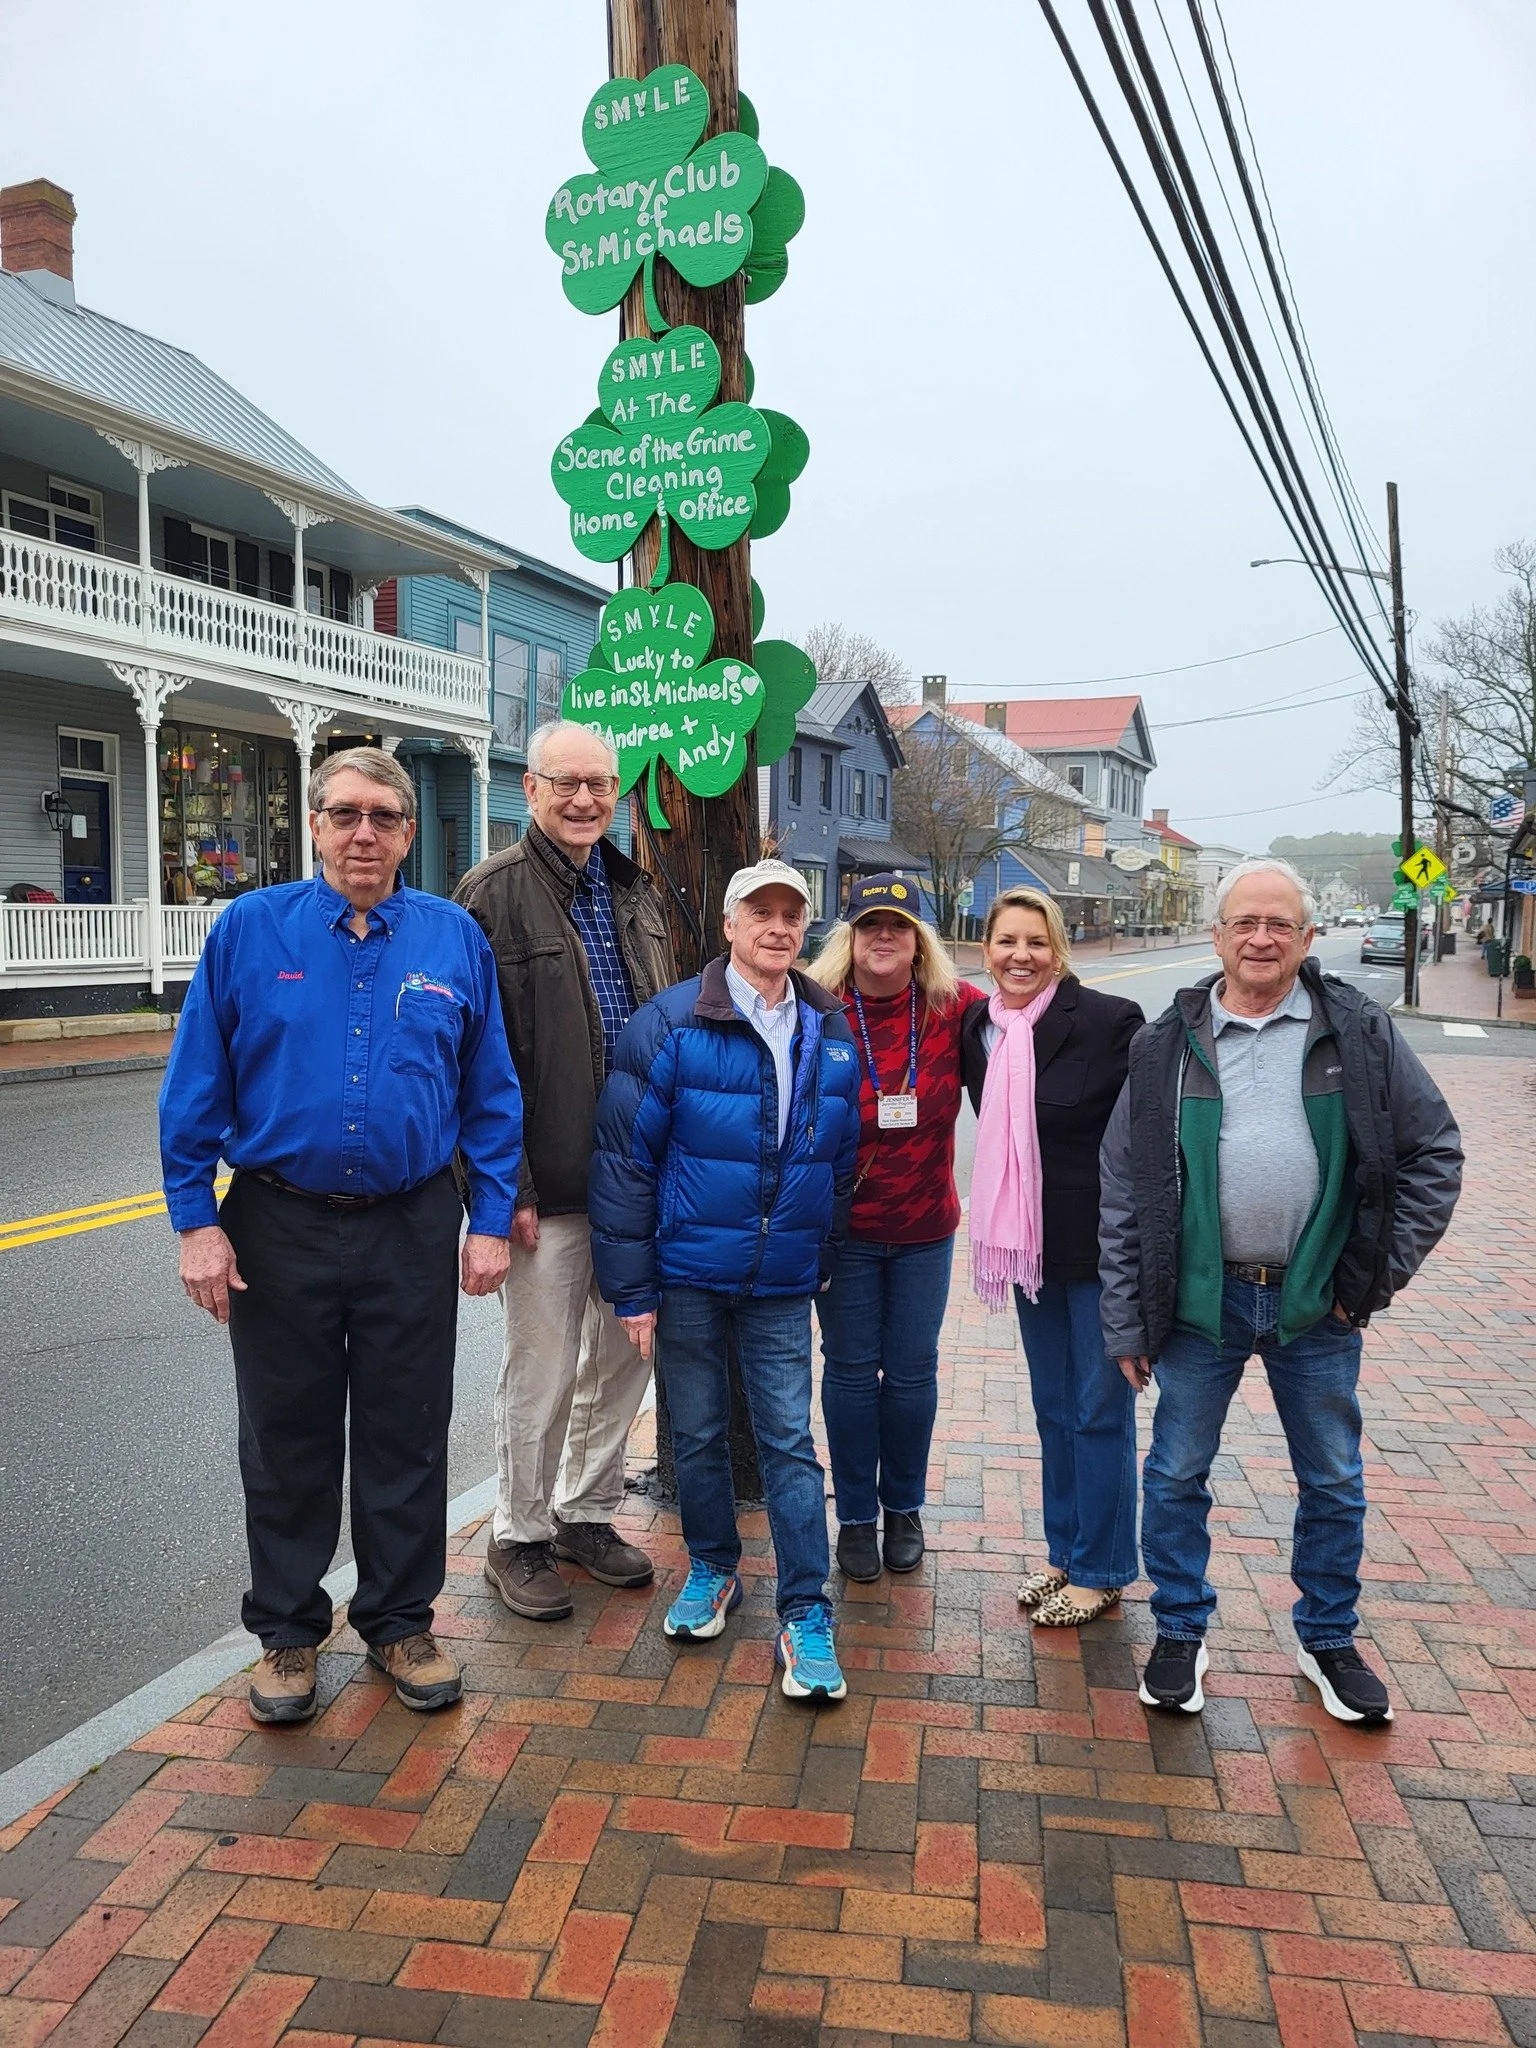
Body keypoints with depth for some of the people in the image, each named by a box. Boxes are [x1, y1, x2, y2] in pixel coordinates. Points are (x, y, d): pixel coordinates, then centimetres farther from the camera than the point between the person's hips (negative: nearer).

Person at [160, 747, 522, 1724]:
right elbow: (195, 1087, -1)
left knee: (409, 1439, 12)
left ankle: (402, 1623, 31)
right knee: (287, 1441, 13)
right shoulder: (250, 930, -2)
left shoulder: (455, 938, 0)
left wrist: (491, 1219, -2)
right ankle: (289, 1633, 32)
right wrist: (197, 1222, -6)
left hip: (414, 1230, 1)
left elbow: (492, 1094, 3)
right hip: (281, 1228, 0)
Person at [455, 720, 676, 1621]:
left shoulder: (639, 894, 12)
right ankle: (520, 1536, 26)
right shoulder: (495, 893, -8)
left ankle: (588, 1513, 35)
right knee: (542, 1368, 5)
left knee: (625, 1353, 16)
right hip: (550, 1183, -6)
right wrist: (506, 1184, -16)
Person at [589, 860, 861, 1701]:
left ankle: (805, 1614, 14)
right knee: (697, 1432, 14)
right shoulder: (669, 1025, -10)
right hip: (688, 1275, -1)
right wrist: (632, 1289, -10)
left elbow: (843, 1159, 12)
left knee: (790, 1441, 3)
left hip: (783, 1284, 2)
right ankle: (711, 1568, 37)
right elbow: (624, 1157, -10)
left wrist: (821, 1259, 12)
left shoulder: (832, 1033, 3)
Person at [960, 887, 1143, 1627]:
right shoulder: (977, 1025, 1)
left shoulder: (1108, 1021, -15)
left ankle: (1100, 1571, 22)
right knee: (1053, 1411, 17)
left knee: (1100, 1413, 6)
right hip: (1028, 1246, 6)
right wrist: (1000, 1230, 10)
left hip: (1098, 1248, -5)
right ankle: (1064, 1553, 33)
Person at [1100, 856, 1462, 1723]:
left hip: (1317, 1302, 1)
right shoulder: (1169, 1046, -3)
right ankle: (1181, 1634, 31)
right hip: (1200, 1299, 0)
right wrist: (1127, 1324, -2)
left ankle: (1330, 1641, 37)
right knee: (1177, 1476, 10)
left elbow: (1435, 1150, 4)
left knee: (1335, 1485, 15)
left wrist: (1381, 1270, -3)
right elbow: (1124, 1193, -1)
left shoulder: (1361, 1032, -3)